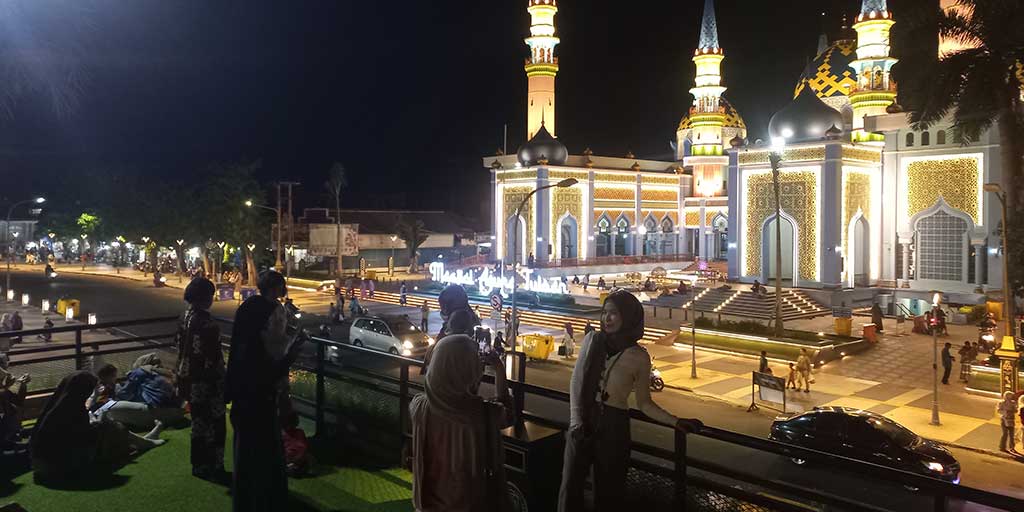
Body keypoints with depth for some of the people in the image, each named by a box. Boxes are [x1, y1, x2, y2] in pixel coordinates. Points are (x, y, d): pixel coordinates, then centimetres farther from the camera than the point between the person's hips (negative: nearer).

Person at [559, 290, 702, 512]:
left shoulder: (639, 357, -6)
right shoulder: (592, 340, -1)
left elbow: (644, 403, 1)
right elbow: (576, 381, 3)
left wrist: (675, 421, -11)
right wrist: (576, 419, -6)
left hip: (614, 426, -2)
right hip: (583, 419, 2)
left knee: (608, 490, 10)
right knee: (571, 485, 3)